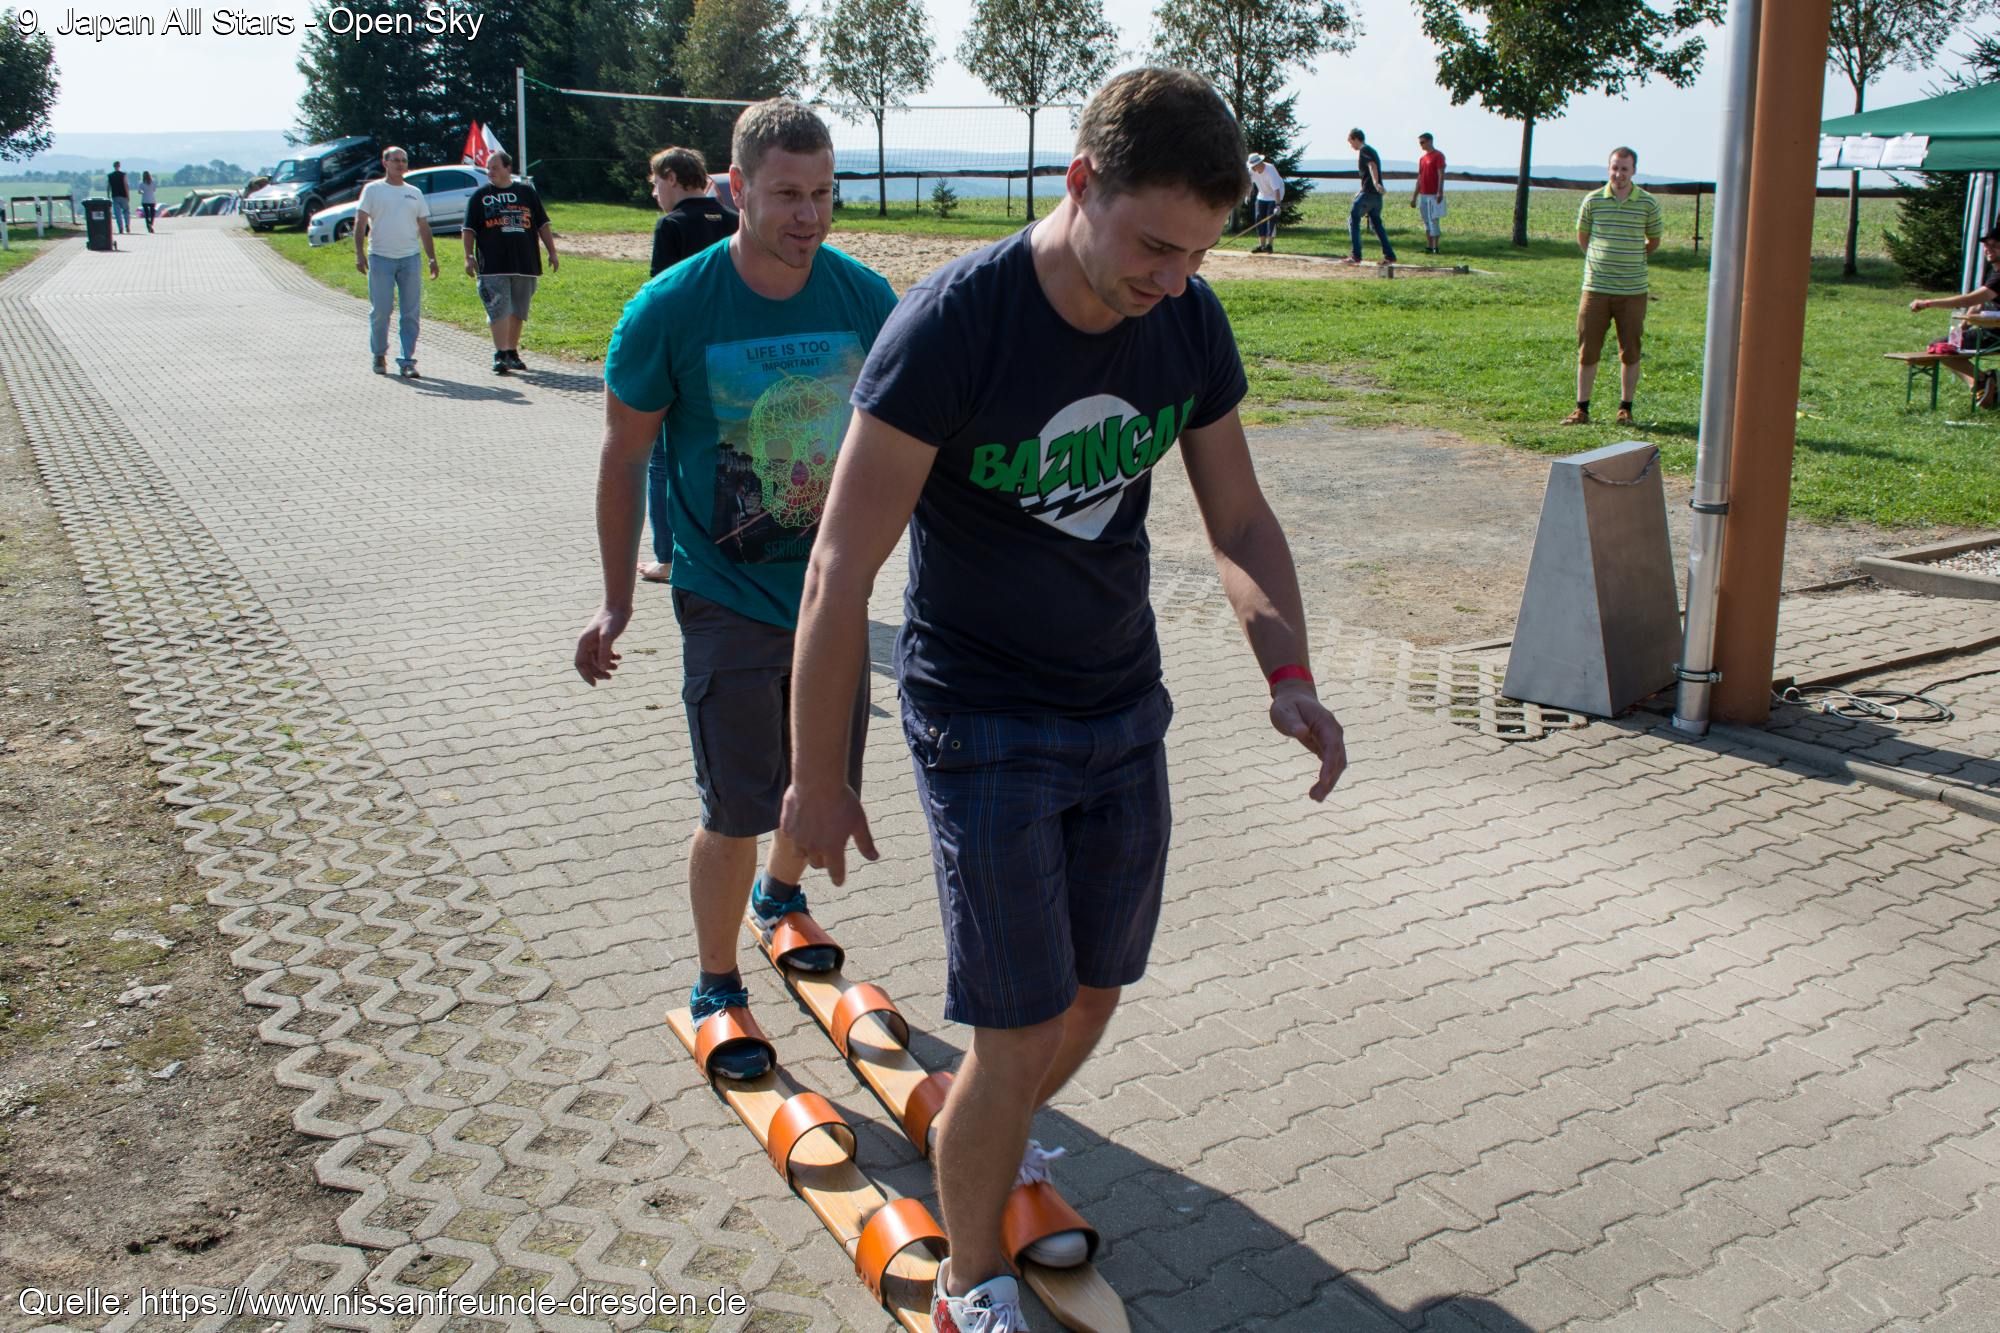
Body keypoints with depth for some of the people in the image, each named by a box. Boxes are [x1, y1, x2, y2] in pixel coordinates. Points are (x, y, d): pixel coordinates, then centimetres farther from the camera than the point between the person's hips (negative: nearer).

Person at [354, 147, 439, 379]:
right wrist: (359, 253, -10)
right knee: (380, 311, -1)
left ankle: (407, 362, 1)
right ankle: (379, 355, 16)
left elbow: (424, 228, 17)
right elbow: (360, 223, 1)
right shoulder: (373, 190, 5)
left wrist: (432, 258, 10)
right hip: (380, 258, -3)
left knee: (411, 313, -2)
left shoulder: (415, 193, 15)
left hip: (410, 258, 3)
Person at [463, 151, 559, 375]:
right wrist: (469, 256, -5)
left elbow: (543, 225, 14)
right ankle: (500, 355, -11)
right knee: (499, 310, -10)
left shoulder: (527, 192, 11)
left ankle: (512, 352, 19)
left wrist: (552, 253, 8)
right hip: (493, 266, -2)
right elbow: (468, 229, 5)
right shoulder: (480, 195, 7)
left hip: (526, 264, 2)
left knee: (518, 312, 8)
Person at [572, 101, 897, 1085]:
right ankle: (715, 987, 22)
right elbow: (625, 457, -4)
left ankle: (780, 894, 49)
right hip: (727, 603, -4)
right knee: (736, 811, -1)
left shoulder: (866, 298, -6)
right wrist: (617, 601, -2)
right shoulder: (670, 311, -15)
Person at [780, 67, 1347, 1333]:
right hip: (983, 725, -5)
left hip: (1124, 708, 6)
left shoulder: (1191, 323, -6)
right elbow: (843, 568, -19)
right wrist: (819, 775, -13)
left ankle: (992, 1144, 47)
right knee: (1020, 1035, -4)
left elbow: (1240, 519, 6)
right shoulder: (950, 325, -23)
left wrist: (1292, 676, -10)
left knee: (1095, 995, 16)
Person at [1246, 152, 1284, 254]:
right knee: (1260, 219, 1)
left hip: (1275, 196, -7)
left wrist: (1278, 205, -44)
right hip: (1262, 195, 7)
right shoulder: (1252, 170, -13)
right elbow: (1249, 183, 8)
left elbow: (1276, 189, -38)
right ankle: (1261, 245, 5)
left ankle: (1269, 245, -15)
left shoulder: (1270, 171, -32)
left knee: (1271, 219, -15)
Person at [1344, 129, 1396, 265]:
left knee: (1353, 219, -2)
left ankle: (1355, 255, -8)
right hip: (1376, 194, 9)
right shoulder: (1372, 151, 24)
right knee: (1376, 222, 12)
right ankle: (1389, 255, 7)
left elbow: (1372, 166, -25)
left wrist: (1375, 183, -42)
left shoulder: (1364, 150, -7)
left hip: (1368, 192, -9)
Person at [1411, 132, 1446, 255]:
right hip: (1423, 194, 8)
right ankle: (1429, 247, 11)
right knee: (1426, 221, 8)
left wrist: (1440, 192, -23)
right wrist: (1414, 197, 18)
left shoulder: (1438, 156, -6)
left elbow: (1441, 175, -13)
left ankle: (1435, 247, -6)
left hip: (1433, 195, -8)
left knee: (1433, 220, -8)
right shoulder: (1422, 158, 17)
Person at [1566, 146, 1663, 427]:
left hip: (1633, 290, 0)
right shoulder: (1593, 200, 0)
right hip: (1596, 287, 0)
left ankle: (1626, 409, 15)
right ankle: (1582, 408, 10)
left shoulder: (1648, 204, -1)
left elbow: (1654, 241, 13)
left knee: (1630, 352, 5)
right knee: (1587, 350, 2)